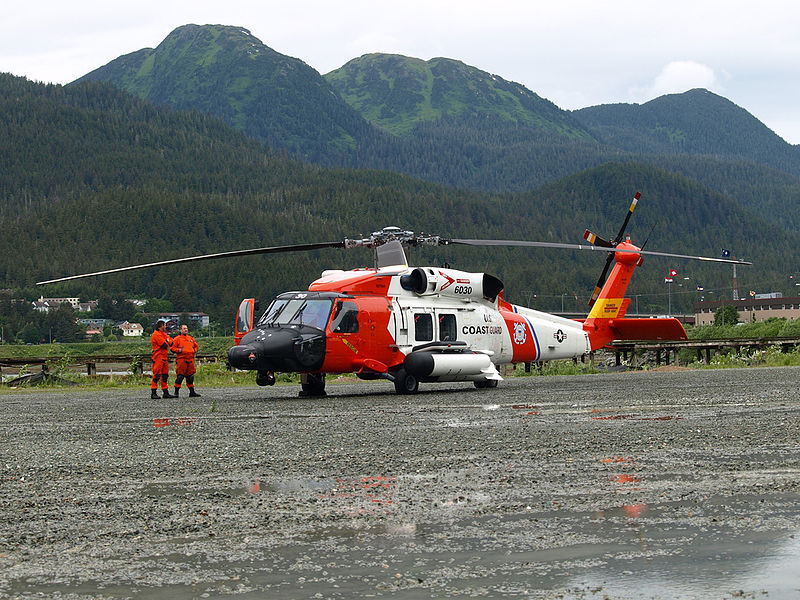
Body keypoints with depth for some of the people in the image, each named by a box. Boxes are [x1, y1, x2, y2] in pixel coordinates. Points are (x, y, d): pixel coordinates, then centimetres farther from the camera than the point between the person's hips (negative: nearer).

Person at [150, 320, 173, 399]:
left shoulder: (163, 334, 20)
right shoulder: (156, 334, -12)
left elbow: (171, 341, 15)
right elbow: (165, 345, -16)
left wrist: (167, 341, -4)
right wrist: (167, 342, 3)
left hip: (164, 357, 10)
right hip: (158, 357, -10)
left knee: (165, 375, 12)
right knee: (157, 375, -11)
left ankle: (166, 392, 17)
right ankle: (153, 393, -11)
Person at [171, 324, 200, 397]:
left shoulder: (191, 338, 18)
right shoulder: (177, 338, 1)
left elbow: (196, 346, 31)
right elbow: (172, 347, -4)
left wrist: (195, 350, 12)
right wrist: (179, 350, -15)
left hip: (191, 360, 6)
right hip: (181, 359, -6)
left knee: (190, 376, 11)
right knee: (180, 375, -9)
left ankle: (192, 392, 17)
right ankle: (176, 392, -5)